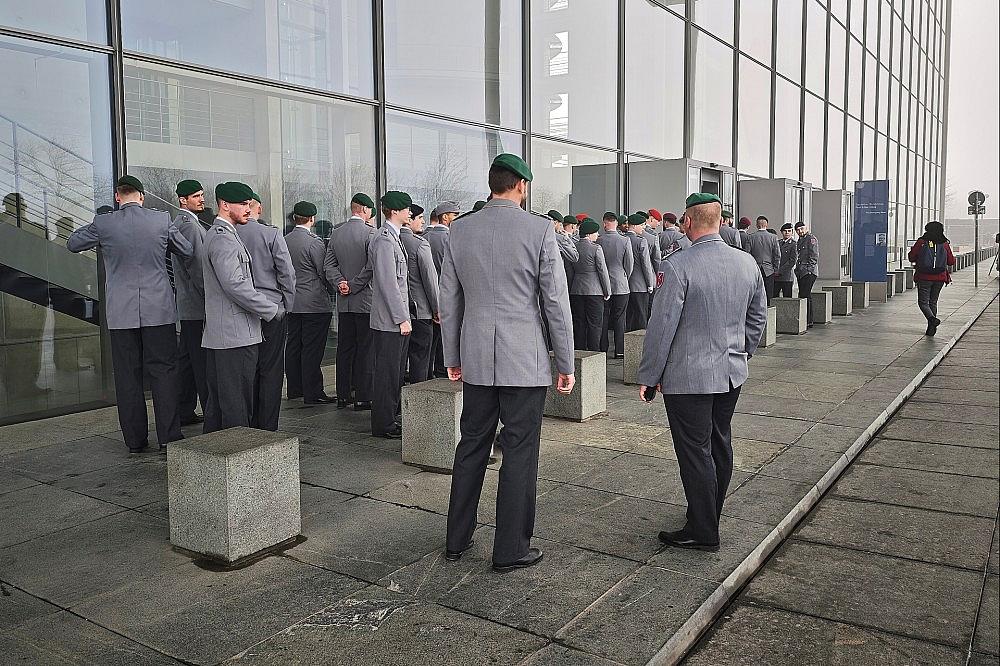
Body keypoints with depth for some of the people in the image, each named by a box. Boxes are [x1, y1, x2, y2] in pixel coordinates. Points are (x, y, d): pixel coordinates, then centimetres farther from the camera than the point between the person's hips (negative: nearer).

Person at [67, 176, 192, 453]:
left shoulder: (103, 223, -3)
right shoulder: (162, 220, -3)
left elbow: (72, 243, 14)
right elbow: (189, 253, 10)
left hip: (121, 313, 1)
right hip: (159, 310, 0)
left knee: (127, 375, 8)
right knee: (163, 371, 4)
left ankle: (135, 440, 13)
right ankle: (169, 436, 3)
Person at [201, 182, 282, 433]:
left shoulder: (220, 234, 20)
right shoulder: (223, 238, -13)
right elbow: (235, 286, -21)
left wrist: (273, 302, 16)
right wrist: (273, 309, -13)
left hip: (219, 335, 11)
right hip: (236, 336, -11)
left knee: (218, 400, 16)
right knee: (237, 404, -6)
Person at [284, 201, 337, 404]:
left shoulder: (284, 241, 5)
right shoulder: (314, 242, -15)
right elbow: (324, 272, -10)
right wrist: (333, 290, 6)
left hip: (292, 303, 7)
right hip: (315, 303, -7)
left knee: (293, 346, 14)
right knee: (312, 349, -3)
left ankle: (294, 387, 24)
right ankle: (312, 393, 0)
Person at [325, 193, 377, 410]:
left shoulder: (336, 233, 8)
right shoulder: (370, 232, -11)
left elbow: (329, 265, 7)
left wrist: (340, 283, -2)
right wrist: (355, 286, -9)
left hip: (344, 302, 6)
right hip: (366, 301, -6)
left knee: (344, 349, 11)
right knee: (365, 350, 0)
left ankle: (343, 395, 17)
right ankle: (362, 397, 3)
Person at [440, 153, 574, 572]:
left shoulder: (460, 231, 4)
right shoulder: (539, 231, -8)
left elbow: (449, 302, 9)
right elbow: (556, 302, -7)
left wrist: (452, 357, 18)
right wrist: (566, 364, 1)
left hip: (475, 362, 5)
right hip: (524, 362, -4)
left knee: (471, 447, 16)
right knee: (520, 453, 5)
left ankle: (457, 540, 26)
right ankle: (510, 550, 14)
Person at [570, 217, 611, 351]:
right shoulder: (596, 248, -11)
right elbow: (603, 270, -8)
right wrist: (607, 291, 0)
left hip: (575, 291, 5)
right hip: (594, 291, -5)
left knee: (579, 324, 10)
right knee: (594, 324, 1)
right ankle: (594, 353, 1)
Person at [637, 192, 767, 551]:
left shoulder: (678, 266, -19)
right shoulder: (747, 263, 3)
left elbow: (661, 326, -18)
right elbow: (758, 315, 13)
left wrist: (648, 376, -8)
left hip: (688, 377, -7)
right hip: (732, 373, 7)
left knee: (695, 451, 2)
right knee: (720, 444, 19)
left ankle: (703, 532, 11)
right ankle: (709, 515, 35)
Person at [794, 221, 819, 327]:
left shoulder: (811, 239, -5)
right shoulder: (799, 241, 21)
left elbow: (814, 257, -12)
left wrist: (808, 269, -14)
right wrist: (797, 269, 15)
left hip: (809, 272, -9)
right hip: (800, 273, 9)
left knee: (805, 295, -14)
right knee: (802, 295, 9)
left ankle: (808, 321, -14)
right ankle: (806, 320, 13)